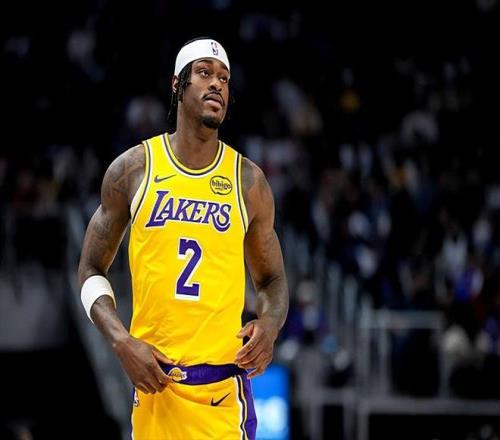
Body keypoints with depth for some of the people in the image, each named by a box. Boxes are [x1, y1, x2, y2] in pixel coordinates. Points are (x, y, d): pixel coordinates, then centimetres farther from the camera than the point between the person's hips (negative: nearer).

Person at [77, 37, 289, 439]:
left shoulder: (249, 181, 5)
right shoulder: (133, 169, 3)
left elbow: (272, 279, 15)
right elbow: (91, 270, 8)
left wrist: (271, 323, -9)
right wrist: (121, 341, -9)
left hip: (224, 381, 0)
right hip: (152, 373, 0)